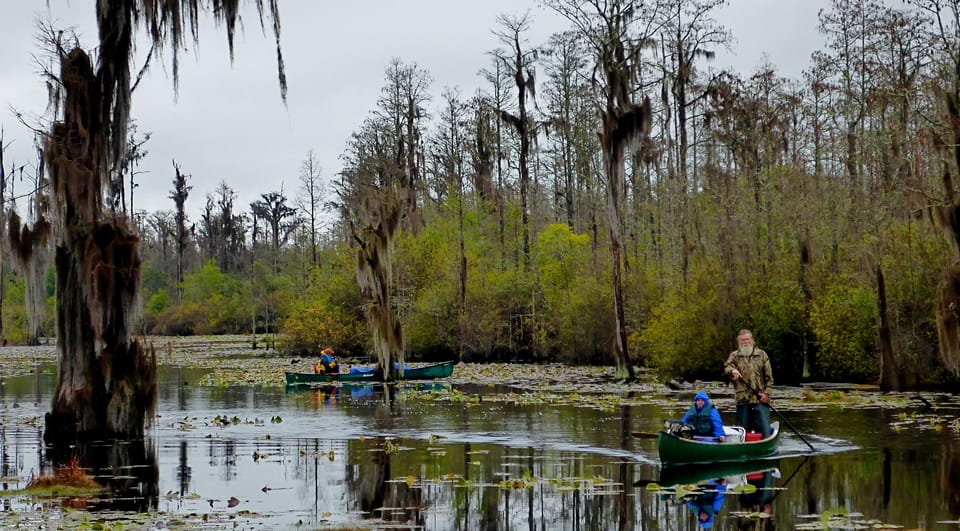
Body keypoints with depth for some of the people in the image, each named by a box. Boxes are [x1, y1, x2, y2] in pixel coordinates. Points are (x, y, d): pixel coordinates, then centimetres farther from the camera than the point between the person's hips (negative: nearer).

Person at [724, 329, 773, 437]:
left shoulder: (761, 354, 10)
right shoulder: (734, 355, 11)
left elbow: (769, 377, 8)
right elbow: (726, 367, -7)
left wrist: (766, 393, -3)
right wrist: (732, 371, -30)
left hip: (760, 399, -1)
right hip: (742, 400, 1)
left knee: (764, 431, -6)